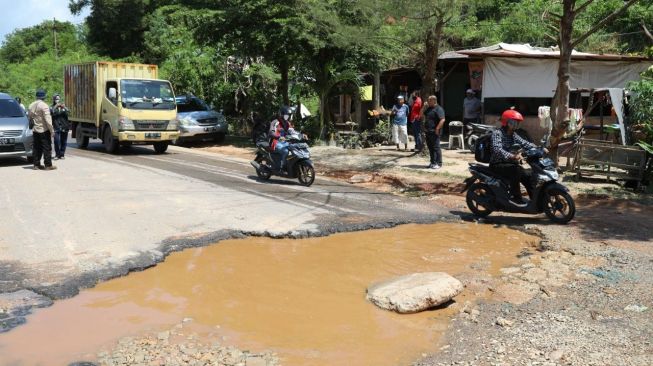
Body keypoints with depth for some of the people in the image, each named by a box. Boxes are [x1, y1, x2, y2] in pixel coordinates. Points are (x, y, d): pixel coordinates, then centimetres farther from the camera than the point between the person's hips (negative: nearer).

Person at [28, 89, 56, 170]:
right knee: (47, 148, -2)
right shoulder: (44, 105, -14)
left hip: (35, 130, 7)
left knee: (37, 148, 12)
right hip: (44, 130, -7)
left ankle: (36, 164, 15)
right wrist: (52, 130, -15)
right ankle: (48, 165, -2)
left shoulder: (31, 106, 9)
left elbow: (30, 117, 13)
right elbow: (47, 119, -18)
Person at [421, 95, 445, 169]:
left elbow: (442, 120, -20)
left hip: (434, 132, -9)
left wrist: (437, 129, -23)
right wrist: (424, 108, 10)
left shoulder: (438, 109, -12)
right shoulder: (428, 109, 17)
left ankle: (439, 163, -2)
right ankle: (433, 162, 20)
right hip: (428, 132, 9)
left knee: (436, 147, -6)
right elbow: (422, 116, 23)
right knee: (430, 147, 12)